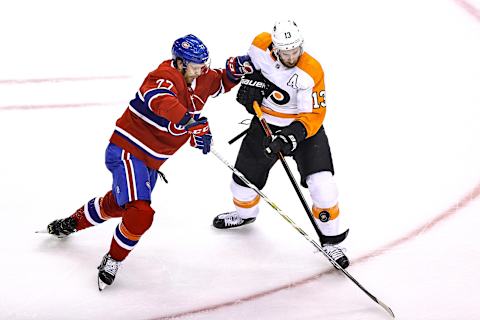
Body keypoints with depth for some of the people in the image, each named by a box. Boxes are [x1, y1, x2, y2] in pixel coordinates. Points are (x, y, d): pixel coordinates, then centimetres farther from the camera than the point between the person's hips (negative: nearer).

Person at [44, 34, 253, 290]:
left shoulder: (199, 79, 1)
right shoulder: (164, 76, -25)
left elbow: (219, 83, 21)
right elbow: (163, 101, -46)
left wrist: (233, 70, -2)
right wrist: (194, 123, -58)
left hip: (151, 160, 10)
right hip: (127, 151, -10)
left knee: (118, 204, 28)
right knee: (140, 212, -23)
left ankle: (72, 223, 52)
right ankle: (113, 260, -2)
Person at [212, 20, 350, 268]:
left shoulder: (311, 72, -28)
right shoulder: (261, 46, -18)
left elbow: (313, 115, -24)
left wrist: (294, 135, -38)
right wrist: (252, 80, -7)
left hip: (303, 126, -4)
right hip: (266, 123, 4)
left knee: (322, 184, -20)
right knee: (244, 177, 14)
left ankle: (330, 240, -2)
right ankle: (245, 213, 50)